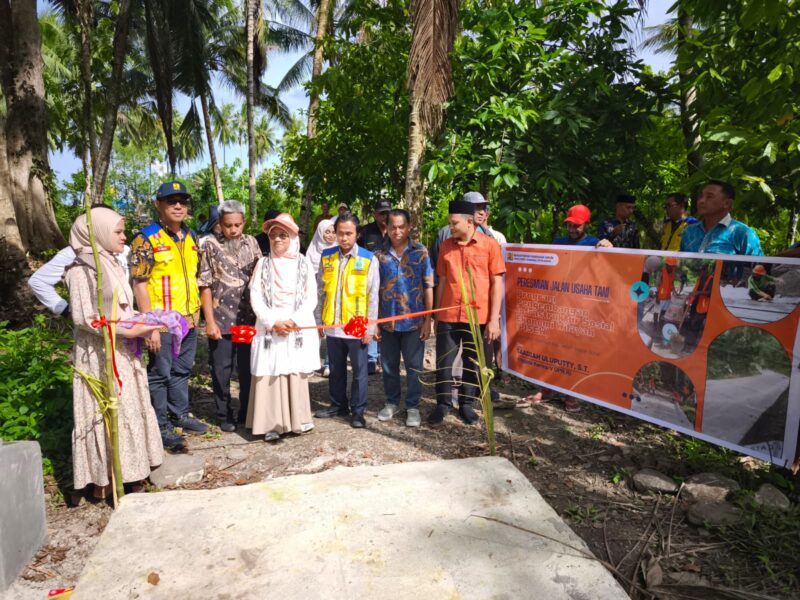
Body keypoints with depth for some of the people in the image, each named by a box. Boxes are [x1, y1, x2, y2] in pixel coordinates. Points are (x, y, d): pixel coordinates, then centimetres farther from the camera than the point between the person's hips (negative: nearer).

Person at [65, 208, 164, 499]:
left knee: (127, 410, 13)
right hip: (99, 356, -8)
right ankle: (104, 480, 13)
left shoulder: (111, 265, 11)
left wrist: (140, 320, 0)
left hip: (121, 353, 8)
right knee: (106, 413, 0)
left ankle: (123, 469, 26)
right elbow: (83, 318, -20)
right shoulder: (82, 269, -14)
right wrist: (129, 331, -22)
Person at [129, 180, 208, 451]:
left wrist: (196, 310, 13)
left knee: (182, 371, 18)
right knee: (160, 373, 5)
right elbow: (139, 285, -14)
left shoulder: (191, 237, 9)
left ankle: (180, 415, 34)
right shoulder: (146, 239, -11)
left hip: (189, 320, 6)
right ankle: (160, 426, 18)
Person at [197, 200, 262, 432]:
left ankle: (247, 413, 26)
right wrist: (209, 321, -8)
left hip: (248, 319, 2)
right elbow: (205, 286, -3)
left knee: (248, 369, 10)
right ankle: (224, 415, 25)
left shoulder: (251, 242, 6)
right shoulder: (211, 246, -2)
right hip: (221, 321, -2)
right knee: (221, 372, 8)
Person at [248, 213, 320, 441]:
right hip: (269, 328, 0)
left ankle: (298, 420, 15)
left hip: (299, 328, 0)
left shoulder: (304, 264, 5)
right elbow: (256, 297, 0)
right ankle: (272, 424, 5)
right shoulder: (263, 263, 6)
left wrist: (294, 321, -13)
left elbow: (311, 298, 0)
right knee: (270, 375, -2)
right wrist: (273, 322, -12)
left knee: (297, 374, 3)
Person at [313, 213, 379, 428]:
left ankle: (358, 411, 21)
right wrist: (319, 320, 8)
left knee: (359, 371, 7)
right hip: (332, 325, 3)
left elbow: (373, 296, -5)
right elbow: (320, 291, 9)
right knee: (336, 370, 17)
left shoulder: (368, 259, -5)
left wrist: (370, 327, -7)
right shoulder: (326, 257, 4)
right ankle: (338, 405, 33)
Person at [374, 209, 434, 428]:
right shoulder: (380, 254, 1)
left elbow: (428, 287, -2)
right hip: (387, 321, 2)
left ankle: (413, 406, 23)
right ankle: (392, 403, 31)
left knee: (414, 366, 8)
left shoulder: (420, 252, -2)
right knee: (389, 366, 14)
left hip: (414, 321, -1)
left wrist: (428, 320, -5)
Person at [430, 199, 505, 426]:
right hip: (448, 316, 2)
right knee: (443, 362, 6)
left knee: (473, 364, 11)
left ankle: (466, 404, 28)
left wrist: (494, 319, -8)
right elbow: (442, 281, 11)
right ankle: (443, 403, 24)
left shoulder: (489, 244, -4)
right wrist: (436, 315, 10)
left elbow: (497, 283, -3)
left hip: (478, 316, -2)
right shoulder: (446, 246, 6)